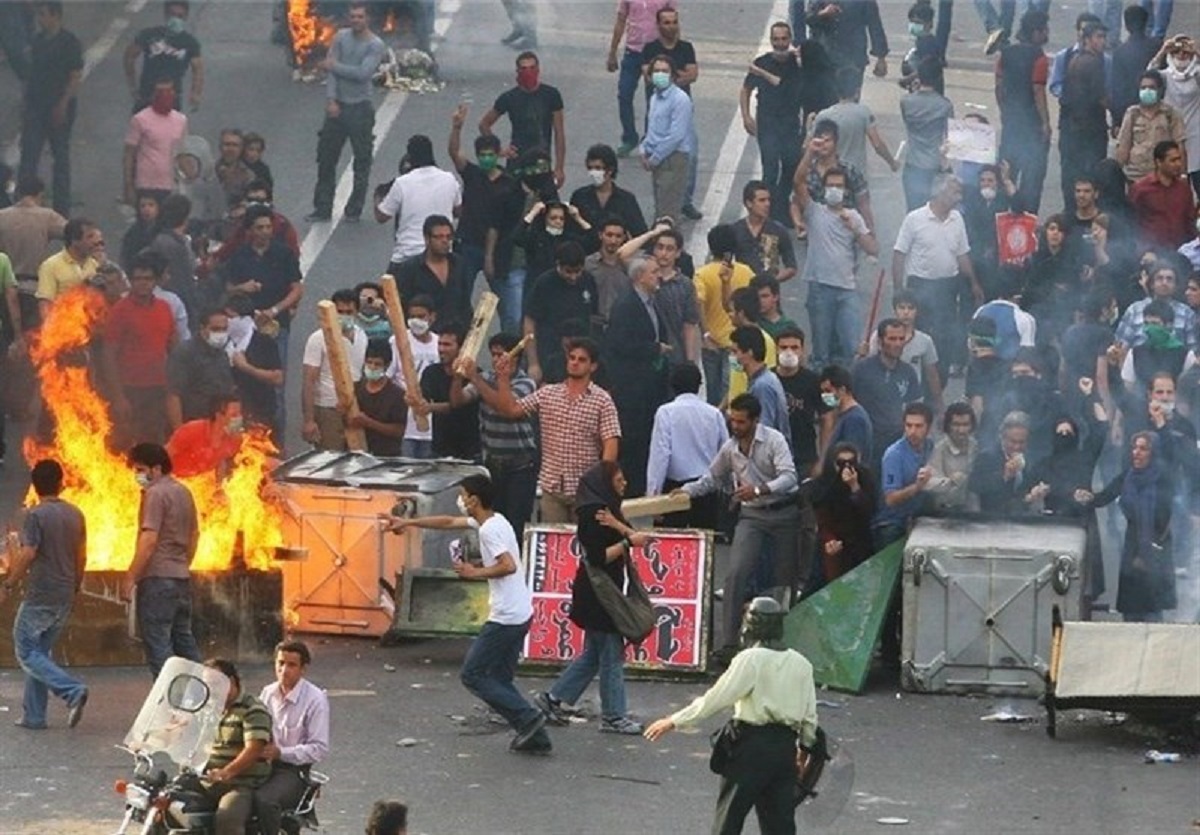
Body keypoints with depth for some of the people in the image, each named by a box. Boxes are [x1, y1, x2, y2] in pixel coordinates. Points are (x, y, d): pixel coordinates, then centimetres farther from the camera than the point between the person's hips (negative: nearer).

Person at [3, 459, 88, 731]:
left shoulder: (36, 515, -13)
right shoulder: (75, 515, 7)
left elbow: (27, 556, -18)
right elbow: (81, 557, 13)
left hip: (39, 596, -7)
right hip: (65, 597, 7)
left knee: (27, 653, -1)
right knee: (41, 652, 15)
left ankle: (72, 690, -19)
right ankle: (34, 715, 13)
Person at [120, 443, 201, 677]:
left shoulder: (155, 494, -12)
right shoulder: (183, 492, 15)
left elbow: (149, 540, -19)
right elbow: (194, 534, 23)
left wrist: (130, 578, -17)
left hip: (157, 577, -9)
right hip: (182, 577, 9)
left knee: (157, 642, -7)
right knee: (183, 639, 14)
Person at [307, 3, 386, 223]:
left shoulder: (375, 45, -7)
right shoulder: (341, 37, 4)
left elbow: (363, 73, -18)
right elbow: (331, 68, -2)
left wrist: (334, 66, -10)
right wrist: (331, 100, -12)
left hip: (360, 108, -4)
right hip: (337, 106, 4)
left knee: (362, 161, 2)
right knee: (326, 158, 6)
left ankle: (354, 211, 12)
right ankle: (322, 208, 14)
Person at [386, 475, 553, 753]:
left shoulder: (490, 530, -16)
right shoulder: (491, 522, 14)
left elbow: (508, 565, -28)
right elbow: (449, 522, 26)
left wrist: (475, 572, -15)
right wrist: (409, 522, 31)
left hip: (505, 618, -10)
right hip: (520, 615, 10)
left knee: (472, 675, -2)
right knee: (499, 680, 15)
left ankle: (528, 718, -7)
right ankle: (535, 738, 10)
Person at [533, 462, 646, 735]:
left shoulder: (606, 509, 14)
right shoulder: (592, 514, -17)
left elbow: (632, 535, 4)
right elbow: (598, 557, -22)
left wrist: (618, 526, -15)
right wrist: (627, 541, -20)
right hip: (597, 593, -10)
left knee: (593, 653, 16)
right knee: (611, 654, -3)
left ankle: (553, 698, 22)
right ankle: (613, 716, 4)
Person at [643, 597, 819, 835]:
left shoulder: (750, 660, -11)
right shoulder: (801, 664, 6)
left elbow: (716, 699, -12)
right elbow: (809, 715, 10)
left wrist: (674, 722, -6)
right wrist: (805, 746, 26)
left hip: (752, 744, -5)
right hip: (785, 746, 5)